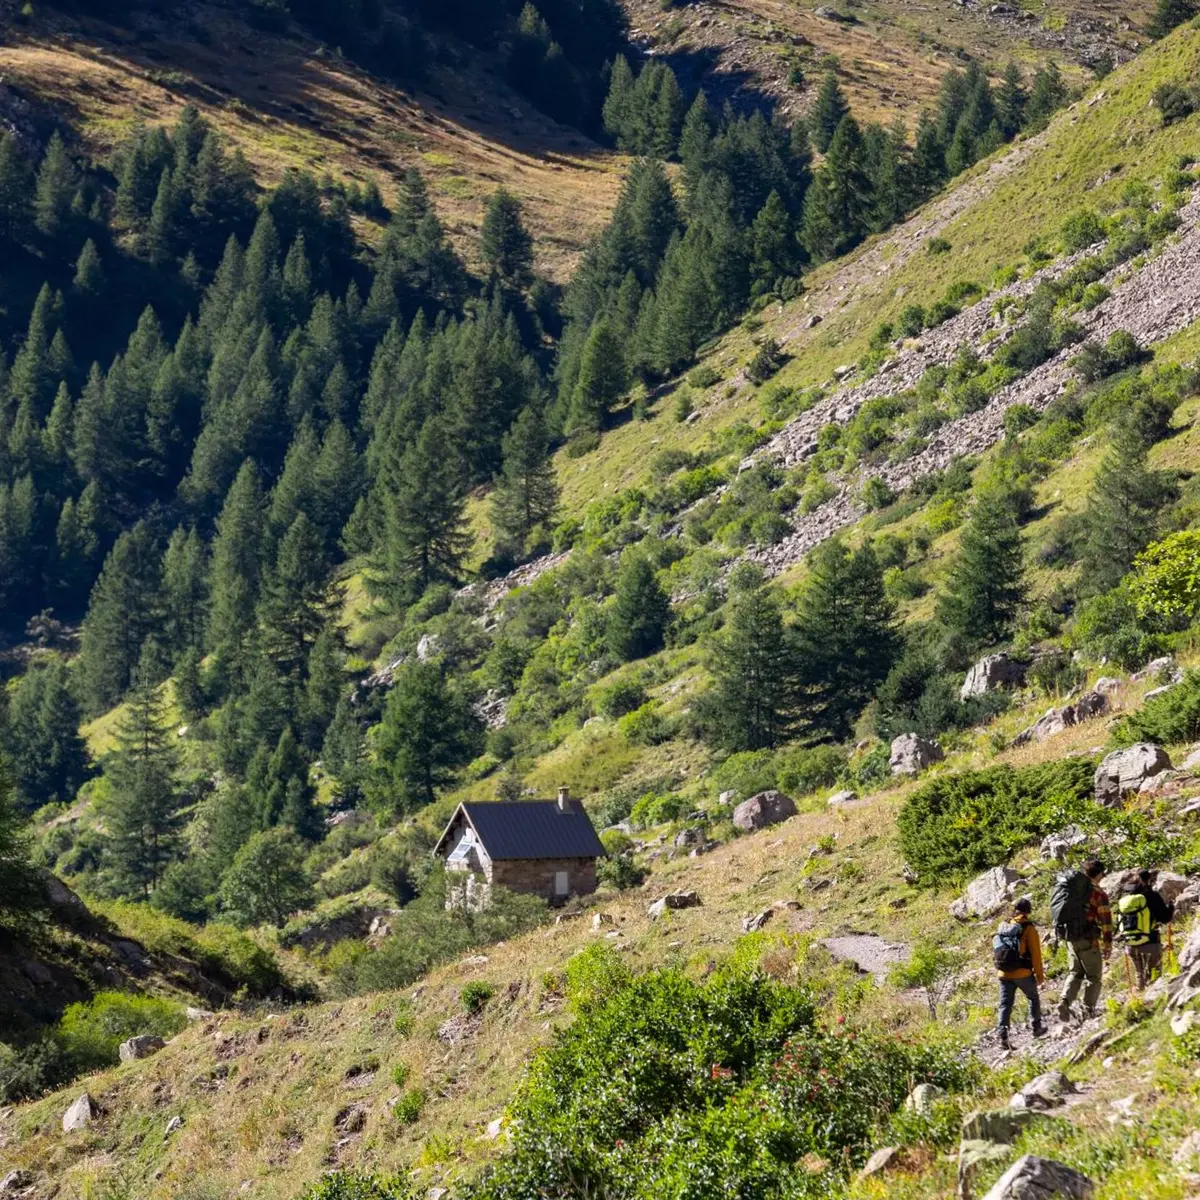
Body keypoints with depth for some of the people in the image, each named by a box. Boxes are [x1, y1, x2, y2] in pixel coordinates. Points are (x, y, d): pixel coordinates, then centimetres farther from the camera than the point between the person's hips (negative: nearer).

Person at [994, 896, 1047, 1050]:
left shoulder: (1003, 927, 6)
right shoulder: (1028, 928, -9)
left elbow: (996, 949, 11)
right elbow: (1035, 953, -9)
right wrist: (1039, 974, 0)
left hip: (1004, 974, 3)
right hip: (1023, 973, -3)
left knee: (1005, 1004, 5)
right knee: (1033, 998, 20)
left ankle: (1003, 1033, -9)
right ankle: (1037, 1028, 26)